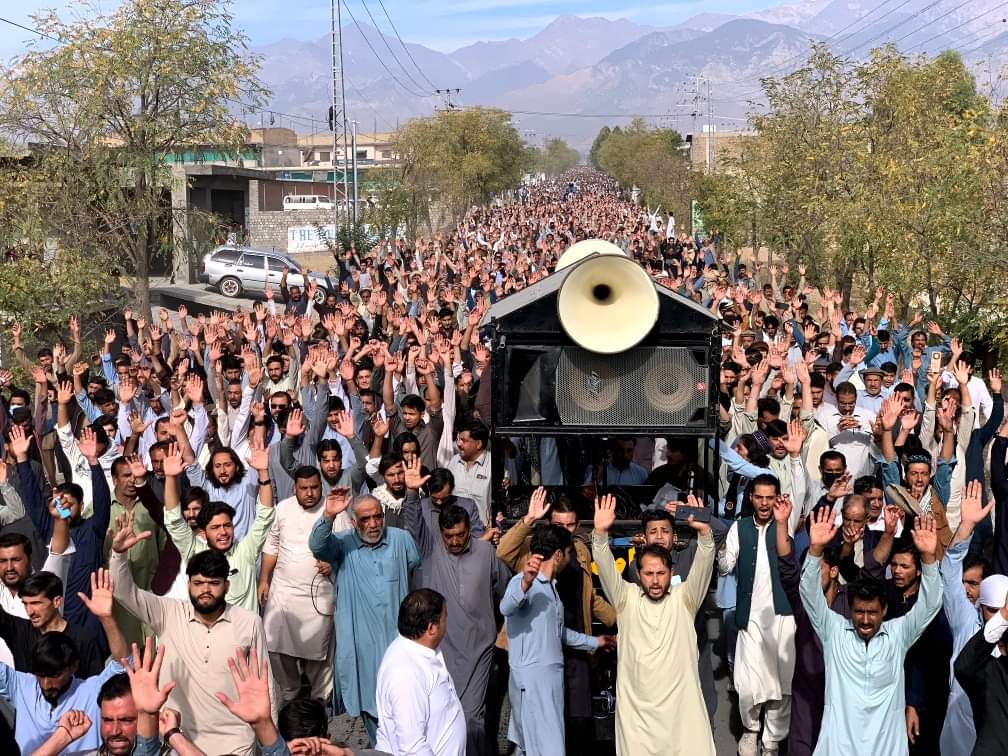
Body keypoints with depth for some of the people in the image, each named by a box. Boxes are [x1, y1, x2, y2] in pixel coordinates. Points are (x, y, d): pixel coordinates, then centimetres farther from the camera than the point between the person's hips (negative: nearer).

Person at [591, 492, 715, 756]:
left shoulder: (684, 598, 6)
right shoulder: (627, 599, 7)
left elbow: (703, 565, -8)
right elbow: (606, 568, -6)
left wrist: (704, 532, -25)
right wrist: (600, 533, -22)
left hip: (682, 707, 0)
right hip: (635, 710, 1)